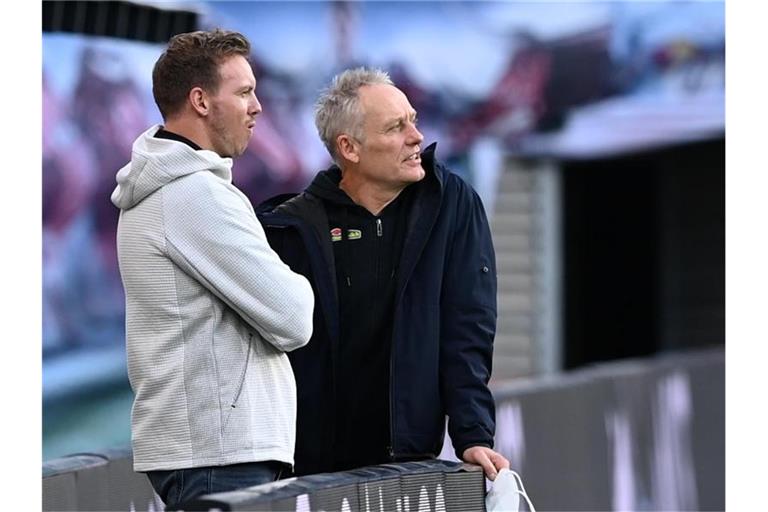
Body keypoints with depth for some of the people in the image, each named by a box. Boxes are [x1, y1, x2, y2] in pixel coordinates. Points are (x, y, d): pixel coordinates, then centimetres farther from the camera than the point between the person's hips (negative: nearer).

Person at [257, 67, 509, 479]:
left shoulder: (453, 205, -1)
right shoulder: (291, 229, -4)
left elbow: (467, 330, -3)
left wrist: (474, 435, -11)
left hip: (409, 456, 1)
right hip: (310, 465, -1)